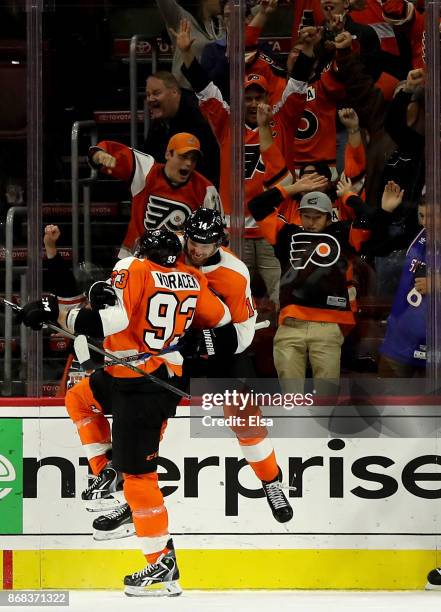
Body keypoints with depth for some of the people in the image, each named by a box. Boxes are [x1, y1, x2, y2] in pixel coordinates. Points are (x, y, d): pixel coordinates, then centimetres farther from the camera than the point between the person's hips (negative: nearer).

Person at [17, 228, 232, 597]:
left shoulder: (133, 269, -12)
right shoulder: (193, 279, 6)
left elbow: (111, 318, -26)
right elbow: (219, 317, 19)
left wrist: (53, 314, -22)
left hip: (135, 384, -8)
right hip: (170, 379, 8)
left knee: (137, 470, -6)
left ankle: (163, 567, -8)